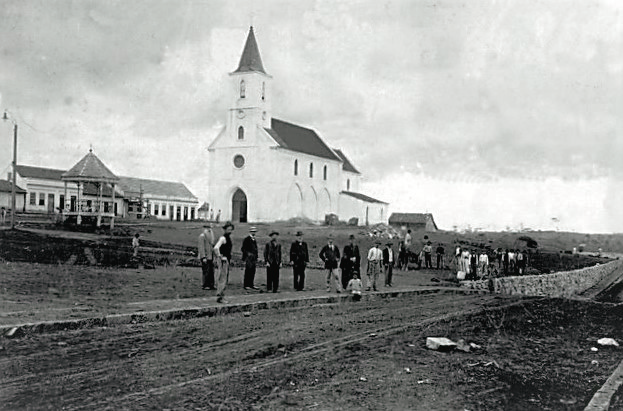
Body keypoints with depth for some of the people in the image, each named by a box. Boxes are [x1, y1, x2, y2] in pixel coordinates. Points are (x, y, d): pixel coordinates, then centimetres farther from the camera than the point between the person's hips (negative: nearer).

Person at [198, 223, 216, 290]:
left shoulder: (209, 235, 17)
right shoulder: (202, 235, -10)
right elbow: (201, 247, -16)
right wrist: (203, 257, -20)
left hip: (210, 256, 9)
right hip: (205, 257, -9)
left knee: (211, 271, 8)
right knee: (205, 271, -6)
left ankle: (211, 285, 12)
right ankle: (204, 285, 0)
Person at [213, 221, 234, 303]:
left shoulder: (229, 238, 15)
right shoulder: (223, 238, -14)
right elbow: (216, 248, -28)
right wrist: (220, 257, -21)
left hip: (226, 261, 10)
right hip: (222, 262, -10)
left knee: (225, 279, 12)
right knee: (222, 279, -9)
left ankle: (222, 296, 18)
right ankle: (219, 297, -7)